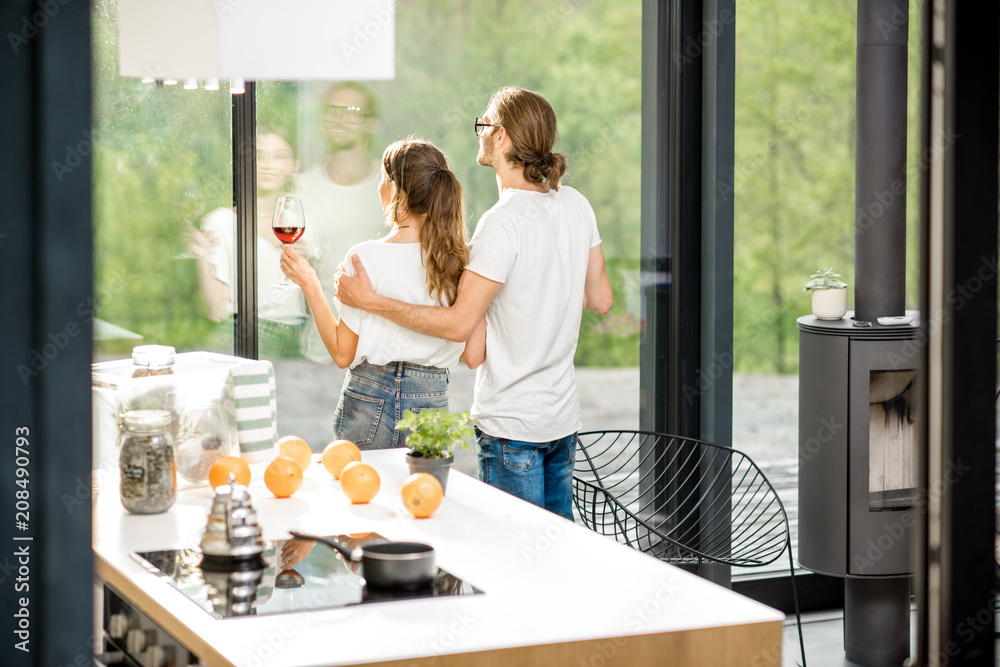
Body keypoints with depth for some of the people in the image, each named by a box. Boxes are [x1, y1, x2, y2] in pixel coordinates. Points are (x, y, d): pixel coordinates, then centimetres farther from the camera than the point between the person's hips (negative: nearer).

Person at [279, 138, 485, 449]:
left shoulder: (367, 257, -11)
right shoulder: (461, 258, -5)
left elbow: (343, 354, -6)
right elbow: (473, 356, -2)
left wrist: (309, 284, 0)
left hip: (368, 401, -2)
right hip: (430, 404, 2)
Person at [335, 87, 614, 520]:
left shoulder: (503, 223, -20)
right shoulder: (576, 205, 3)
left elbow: (460, 324, -20)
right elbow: (601, 299, 11)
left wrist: (371, 301, -15)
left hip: (512, 424, -8)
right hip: (563, 416, 8)